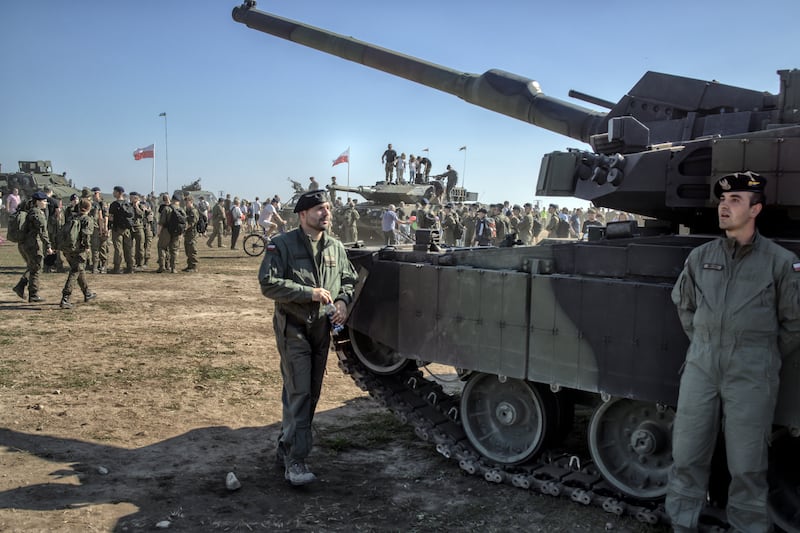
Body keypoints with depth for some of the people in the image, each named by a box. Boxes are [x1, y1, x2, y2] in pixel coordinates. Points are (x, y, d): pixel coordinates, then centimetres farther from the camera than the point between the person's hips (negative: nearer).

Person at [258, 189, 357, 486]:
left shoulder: (336, 248, 8)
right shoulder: (282, 245, -9)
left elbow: (349, 279, 18)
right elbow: (268, 284, -16)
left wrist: (343, 300, -4)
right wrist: (309, 292, -22)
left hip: (322, 328, 6)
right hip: (293, 328, -6)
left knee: (311, 392, 13)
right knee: (299, 393, -10)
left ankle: (287, 445, 31)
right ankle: (295, 461, -4)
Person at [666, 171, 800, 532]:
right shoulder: (700, 257, 4)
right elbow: (683, 304, 21)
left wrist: (765, 357, 9)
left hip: (751, 377, -3)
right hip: (701, 368, 3)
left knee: (747, 467, 5)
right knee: (687, 458, 8)